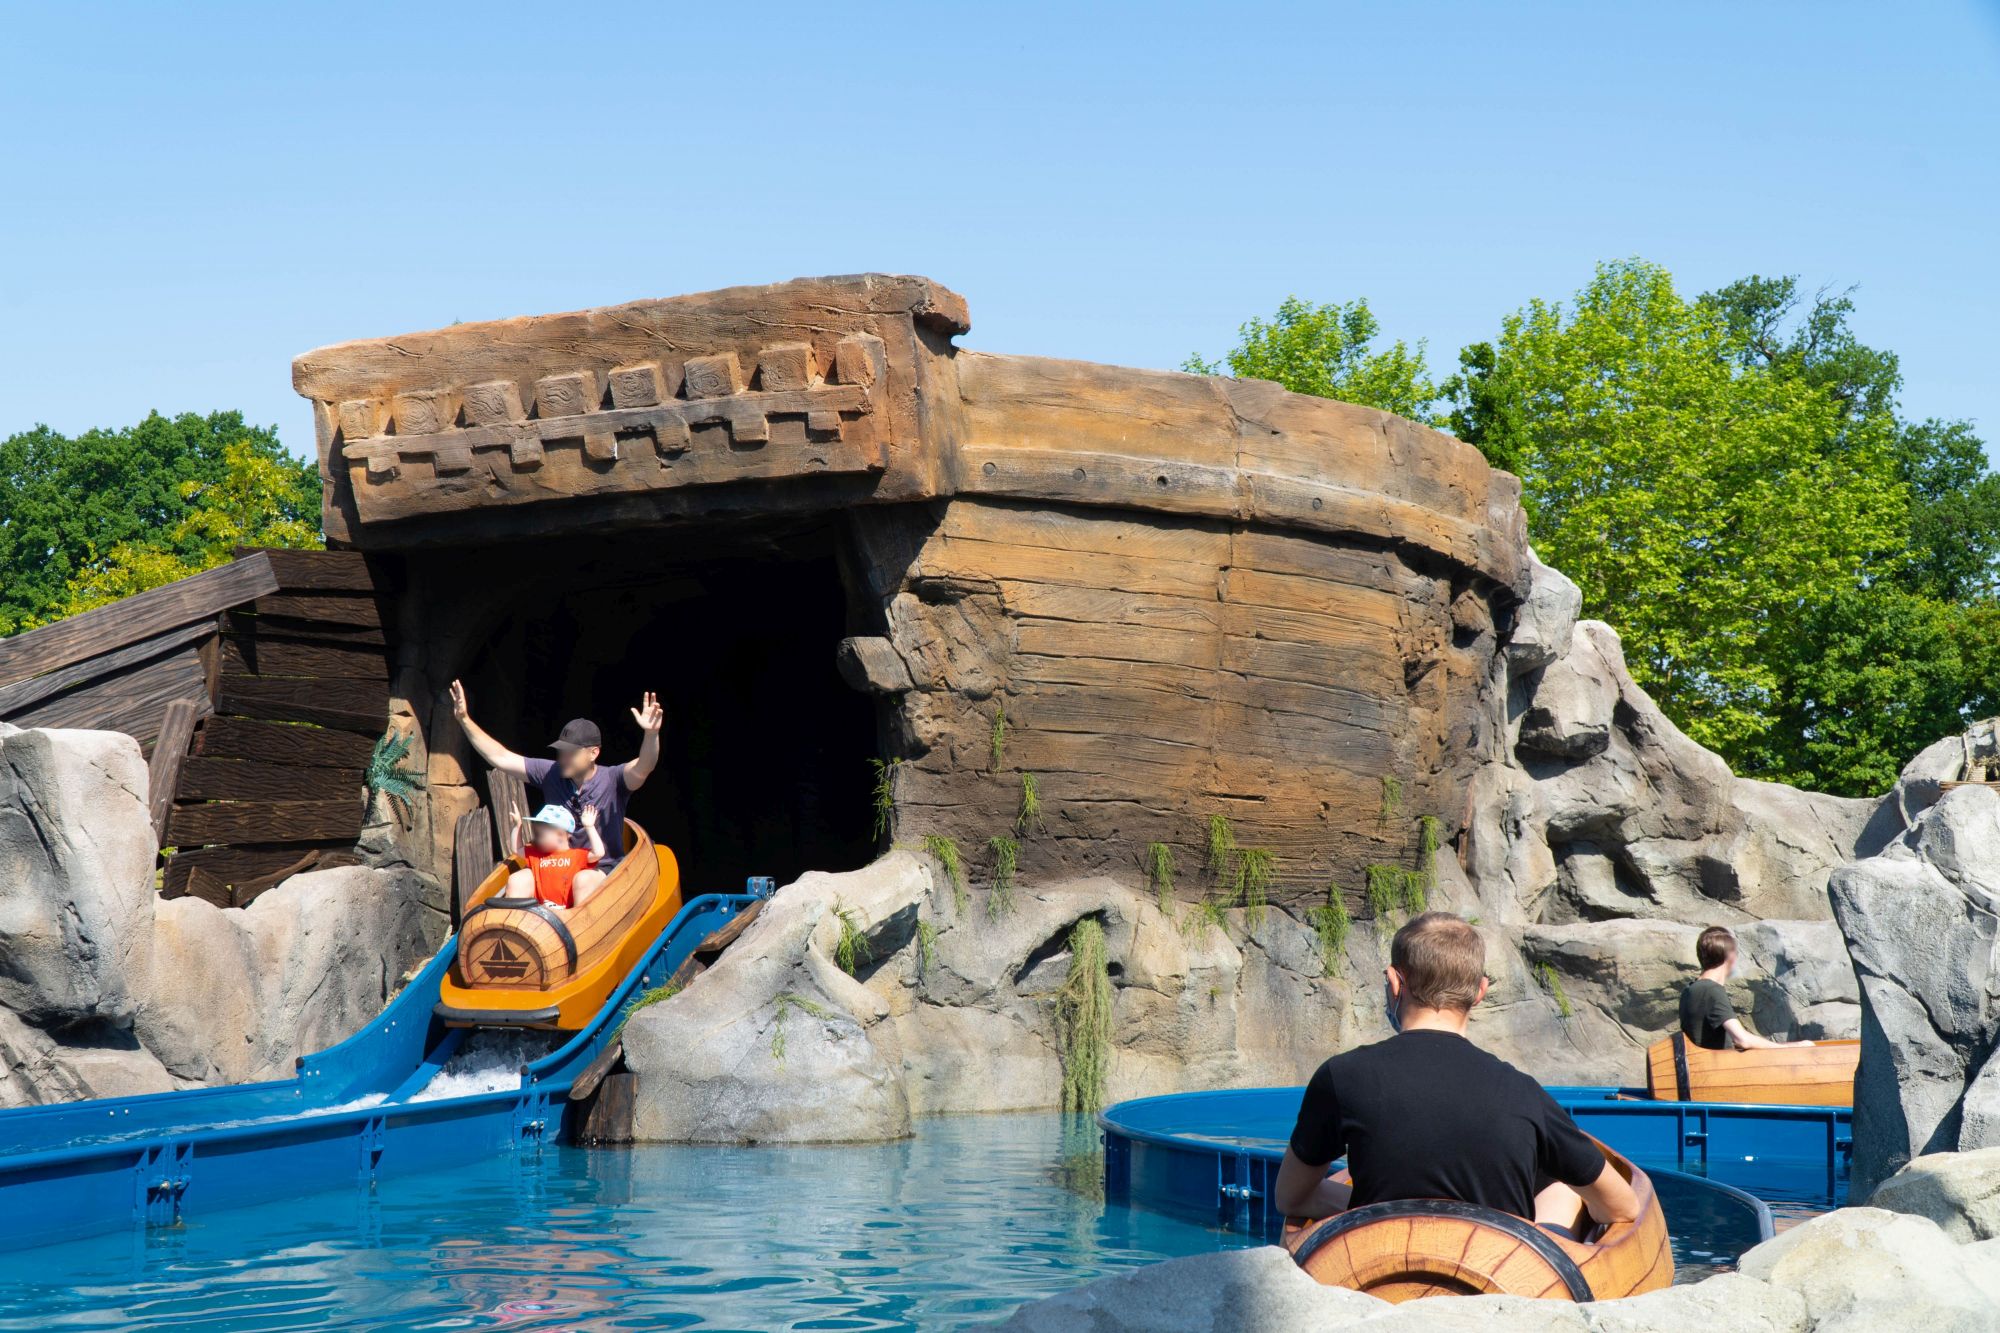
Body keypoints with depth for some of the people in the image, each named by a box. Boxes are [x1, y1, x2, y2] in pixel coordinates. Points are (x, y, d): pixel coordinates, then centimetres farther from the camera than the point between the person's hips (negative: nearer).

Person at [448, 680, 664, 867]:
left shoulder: (612, 780, -8)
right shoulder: (550, 773, 3)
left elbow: (643, 768, -28)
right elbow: (500, 758, 5)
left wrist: (651, 734, -48)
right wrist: (465, 720, 0)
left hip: (605, 870, -4)